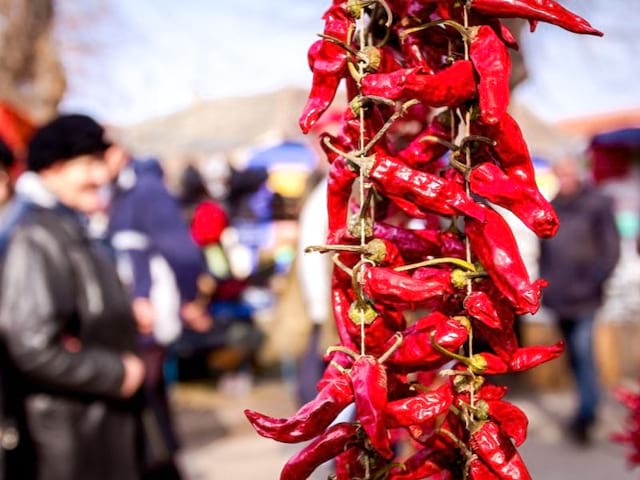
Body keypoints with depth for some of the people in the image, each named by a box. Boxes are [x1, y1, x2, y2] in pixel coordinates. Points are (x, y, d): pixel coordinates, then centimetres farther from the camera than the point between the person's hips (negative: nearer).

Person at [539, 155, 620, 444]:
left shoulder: (597, 204, -6)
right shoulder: (552, 208, 9)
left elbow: (611, 249, -7)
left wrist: (592, 282, -13)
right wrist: (546, 281, 9)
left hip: (584, 297, -5)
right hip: (559, 297, 5)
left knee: (583, 351, -12)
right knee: (574, 354, 12)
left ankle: (586, 415, -7)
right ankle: (589, 407, 25)